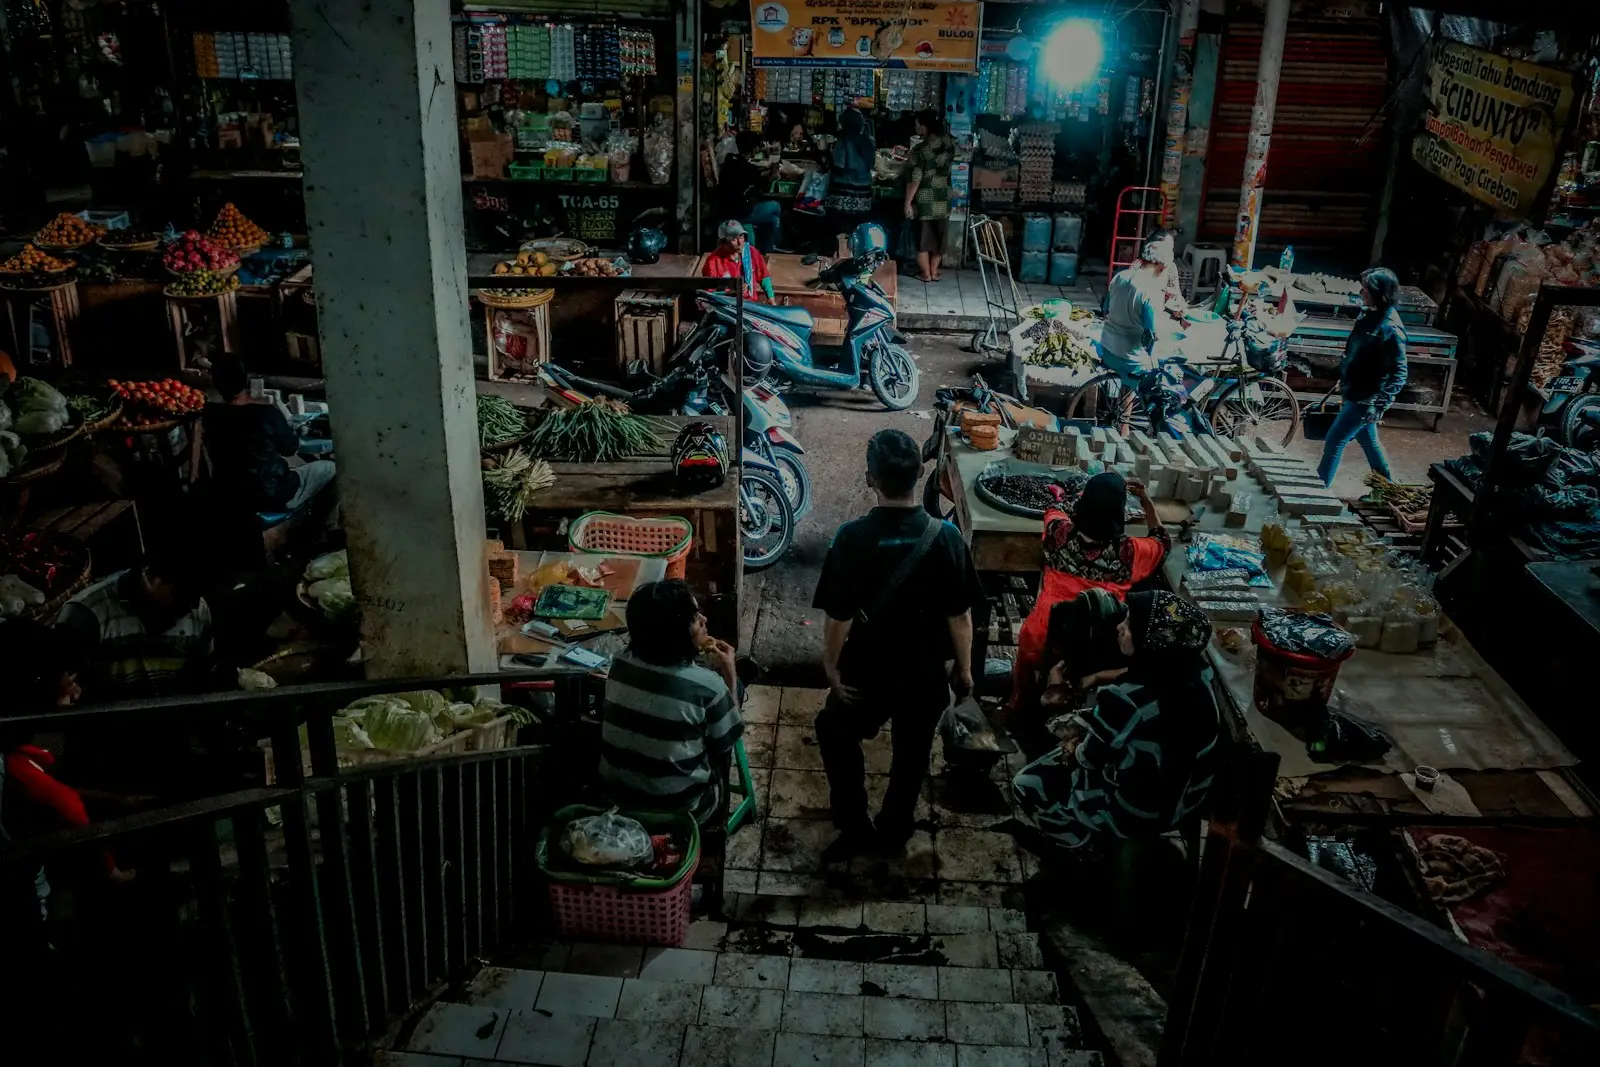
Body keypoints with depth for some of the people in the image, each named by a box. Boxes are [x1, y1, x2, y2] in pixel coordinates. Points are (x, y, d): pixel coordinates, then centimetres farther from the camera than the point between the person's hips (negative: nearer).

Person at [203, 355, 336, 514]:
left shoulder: (211, 415, -9)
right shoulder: (267, 413, -24)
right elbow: (291, 448, -6)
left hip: (231, 497, 6)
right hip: (273, 497, -6)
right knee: (328, 467, 13)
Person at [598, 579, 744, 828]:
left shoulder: (621, 664, -11)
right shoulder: (706, 685, -26)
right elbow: (726, 744, -8)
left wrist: (693, 651, 10)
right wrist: (729, 676, -2)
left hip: (616, 799, 5)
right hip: (681, 812, -5)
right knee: (716, 751, 26)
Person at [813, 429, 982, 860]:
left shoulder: (852, 537, -21)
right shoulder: (946, 537, -16)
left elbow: (838, 616, -16)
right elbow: (960, 615, -9)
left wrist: (831, 666, 1)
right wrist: (964, 668, 6)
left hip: (867, 673, -2)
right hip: (926, 673, 2)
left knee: (834, 733, 26)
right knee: (912, 753, 24)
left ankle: (856, 828, 29)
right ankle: (893, 832, 41)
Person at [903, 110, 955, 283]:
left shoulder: (920, 149, -17)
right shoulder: (949, 144, 1)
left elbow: (915, 179, -18)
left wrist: (908, 202, -11)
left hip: (925, 200, -6)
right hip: (944, 199, 6)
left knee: (923, 236, 7)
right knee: (939, 236, 14)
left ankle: (925, 273, 12)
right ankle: (934, 272, 22)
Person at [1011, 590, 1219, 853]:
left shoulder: (1126, 699, -35)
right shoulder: (1192, 668, -14)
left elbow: (1090, 757, -17)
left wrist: (1074, 752, 6)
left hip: (1138, 812, -7)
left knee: (1026, 786, 8)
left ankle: (1082, 845, 24)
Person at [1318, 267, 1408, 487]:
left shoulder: (1390, 329, -25)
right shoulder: (1369, 314, 1)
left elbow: (1399, 374, -23)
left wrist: (1379, 404, -26)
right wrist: (1343, 380, 22)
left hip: (1365, 398, -9)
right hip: (1354, 392, 9)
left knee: (1334, 441, 0)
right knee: (1368, 440, 22)